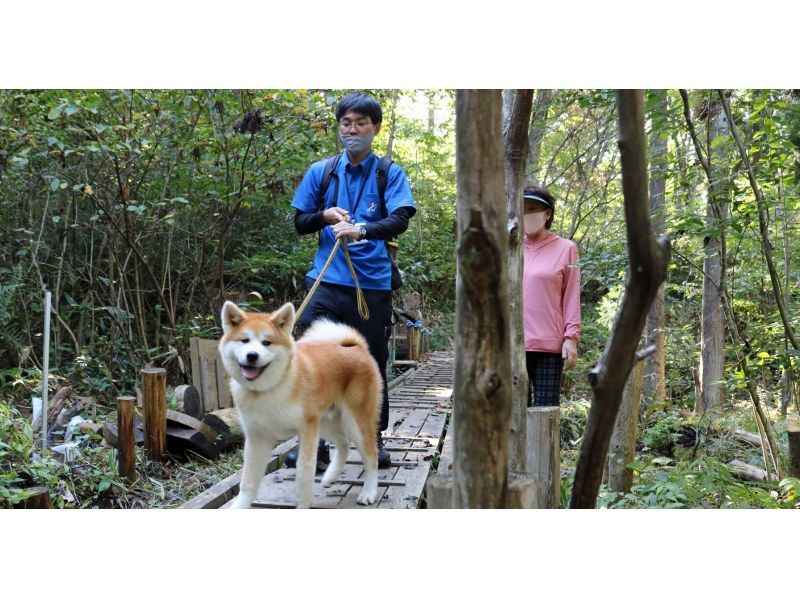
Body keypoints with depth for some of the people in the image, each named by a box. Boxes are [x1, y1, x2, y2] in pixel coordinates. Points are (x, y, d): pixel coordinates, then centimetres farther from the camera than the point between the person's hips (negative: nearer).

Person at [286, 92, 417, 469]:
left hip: (373, 284, -1)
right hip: (326, 282, 1)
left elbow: (400, 220, -11)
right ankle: (315, 444, 2)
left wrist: (362, 229, -30)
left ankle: (375, 439, 24)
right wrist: (325, 216, -7)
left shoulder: (391, 174, 5)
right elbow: (299, 223, 15)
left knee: (373, 364, 8)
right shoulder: (320, 172, 12)